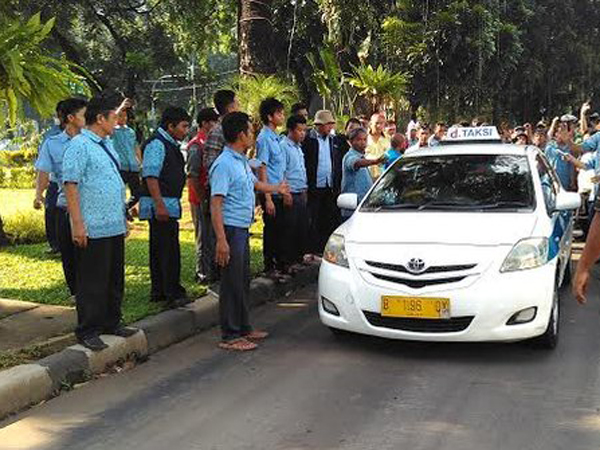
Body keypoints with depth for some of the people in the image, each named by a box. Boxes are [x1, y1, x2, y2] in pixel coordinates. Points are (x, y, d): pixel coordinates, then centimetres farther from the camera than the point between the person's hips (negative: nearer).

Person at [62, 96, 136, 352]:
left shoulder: (107, 144, 15)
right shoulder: (79, 145, -13)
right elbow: (70, 186, -17)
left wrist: (123, 217, 23)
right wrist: (78, 225, -21)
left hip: (115, 226, 9)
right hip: (92, 229, -9)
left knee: (115, 280, 17)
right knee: (92, 283, -1)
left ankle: (111, 323, 30)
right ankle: (87, 332, 10)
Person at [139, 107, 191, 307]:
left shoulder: (171, 144, 17)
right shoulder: (156, 144, -15)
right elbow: (151, 176, -21)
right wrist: (159, 205, -25)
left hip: (169, 204, 10)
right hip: (160, 204, -10)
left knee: (159, 248, 15)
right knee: (169, 249, -8)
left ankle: (158, 291, 23)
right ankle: (173, 294, -3)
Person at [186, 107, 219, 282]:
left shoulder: (209, 142, 13)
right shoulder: (196, 145, -15)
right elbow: (191, 176, -19)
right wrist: (202, 198, -18)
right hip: (201, 200, -8)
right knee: (203, 236, -1)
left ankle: (211, 269, 24)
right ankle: (202, 273, 8)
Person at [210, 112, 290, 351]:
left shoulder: (242, 161, 12)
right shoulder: (224, 164, -17)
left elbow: (255, 183, 33)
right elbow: (215, 204, -22)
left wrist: (277, 189, 49)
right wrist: (221, 240, -27)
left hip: (243, 230, 10)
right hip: (231, 230, -10)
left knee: (243, 281, 16)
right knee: (232, 284, -4)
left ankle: (243, 327, 27)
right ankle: (230, 336, 4)